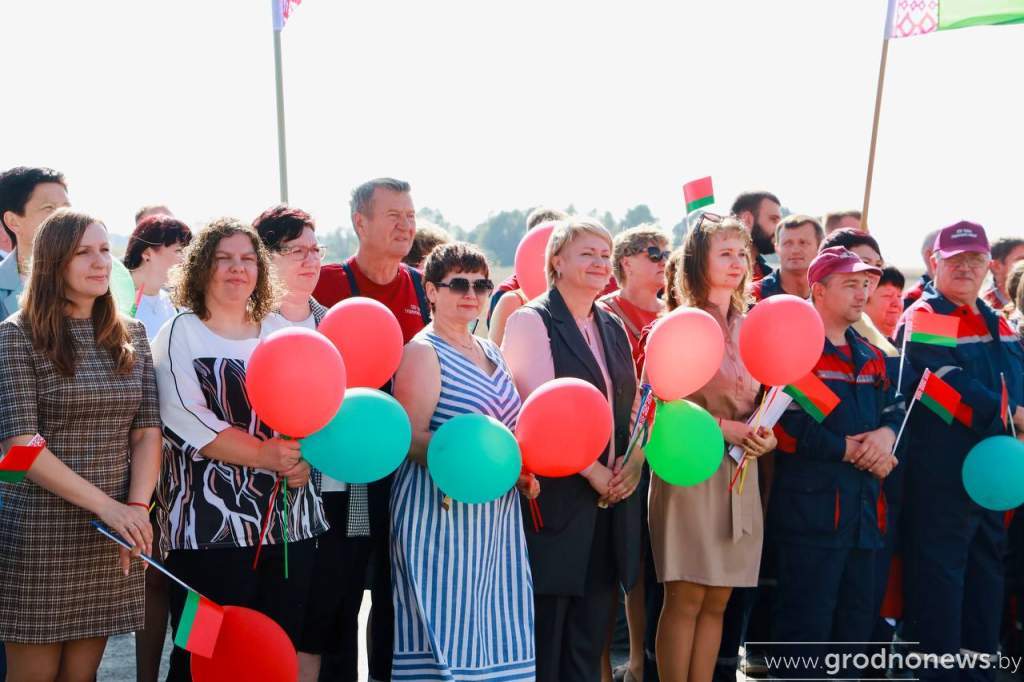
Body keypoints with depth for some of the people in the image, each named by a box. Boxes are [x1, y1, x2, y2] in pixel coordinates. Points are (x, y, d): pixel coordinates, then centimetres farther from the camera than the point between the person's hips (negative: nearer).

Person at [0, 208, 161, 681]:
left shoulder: (131, 335, 9)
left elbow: (147, 430, 5)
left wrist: (137, 508, -11)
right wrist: (107, 506, -17)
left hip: (111, 535, 4)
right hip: (38, 533, -4)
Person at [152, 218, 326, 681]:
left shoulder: (280, 331, 14)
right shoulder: (181, 335, 1)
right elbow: (188, 420, -11)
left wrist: (303, 456, -8)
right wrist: (266, 455, -18)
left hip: (290, 519, 5)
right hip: (212, 522, -4)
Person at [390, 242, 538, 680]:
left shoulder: (489, 352, 15)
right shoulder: (423, 352, -8)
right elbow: (410, 437, -16)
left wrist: (520, 472, 8)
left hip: (494, 517, 8)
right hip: (441, 515, -8)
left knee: (491, 632, 9)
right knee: (446, 630, -5)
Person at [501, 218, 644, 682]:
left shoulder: (612, 326, 15)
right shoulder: (531, 321, -6)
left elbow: (635, 403, 15)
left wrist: (634, 457, -3)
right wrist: (592, 471, -13)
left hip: (611, 498, 6)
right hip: (557, 499, -6)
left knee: (590, 641, 11)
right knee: (545, 640, 1)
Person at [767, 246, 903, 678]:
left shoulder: (871, 357, 18)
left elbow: (895, 412, 16)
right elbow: (786, 428, -17)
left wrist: (886, 434, -7)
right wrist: (851, 450, -12)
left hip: (864, 509, 8)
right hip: (811, 508, -8)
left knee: (858, 623, 14)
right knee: (805, 627, -3)